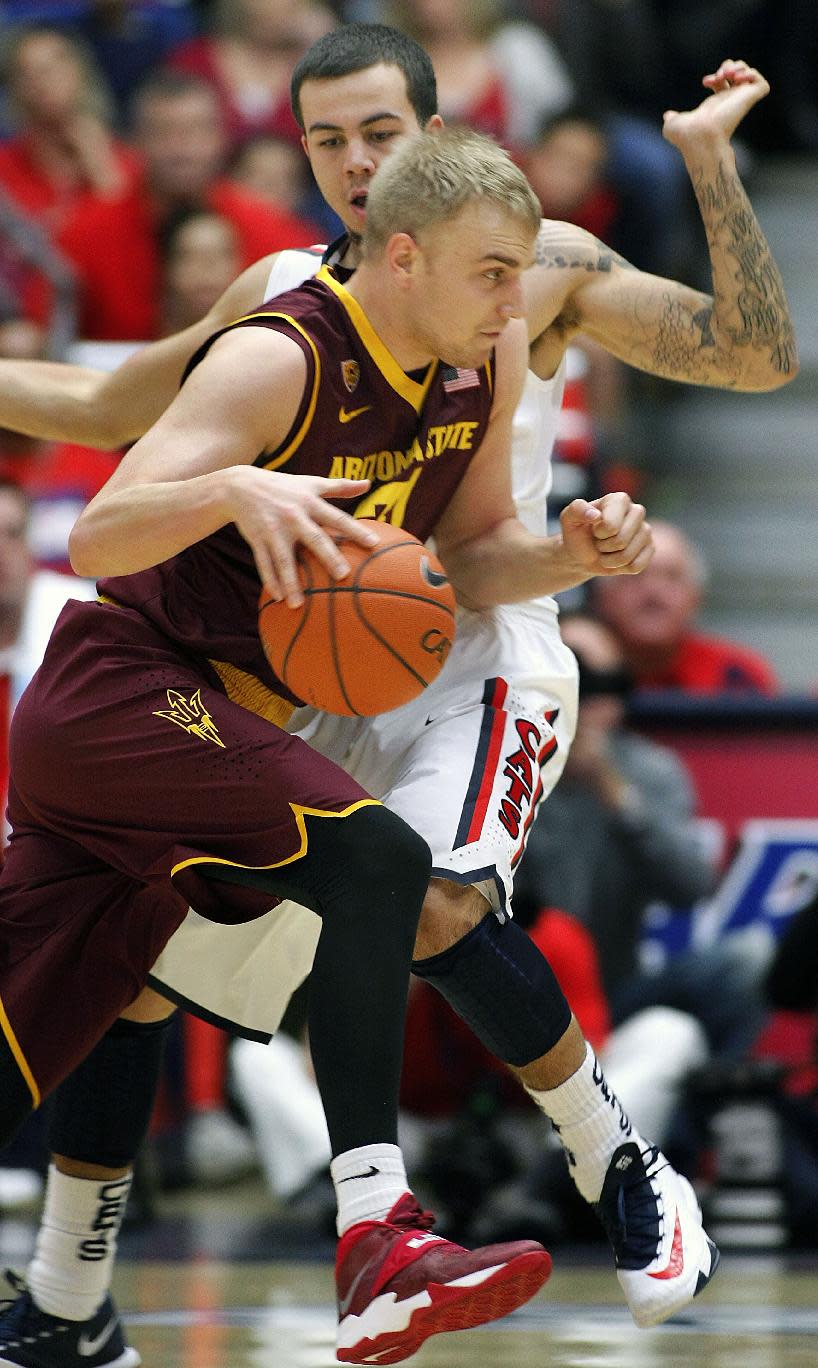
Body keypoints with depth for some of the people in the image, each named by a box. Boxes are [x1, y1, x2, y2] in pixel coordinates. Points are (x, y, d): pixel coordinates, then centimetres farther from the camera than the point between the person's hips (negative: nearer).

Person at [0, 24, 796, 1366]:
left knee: (440, 904, -33)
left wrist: (709, 160, -17)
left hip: (479, 666, -5)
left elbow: (758, 357, -8)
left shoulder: (540, 265, -2)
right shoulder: (282, 293, 10)